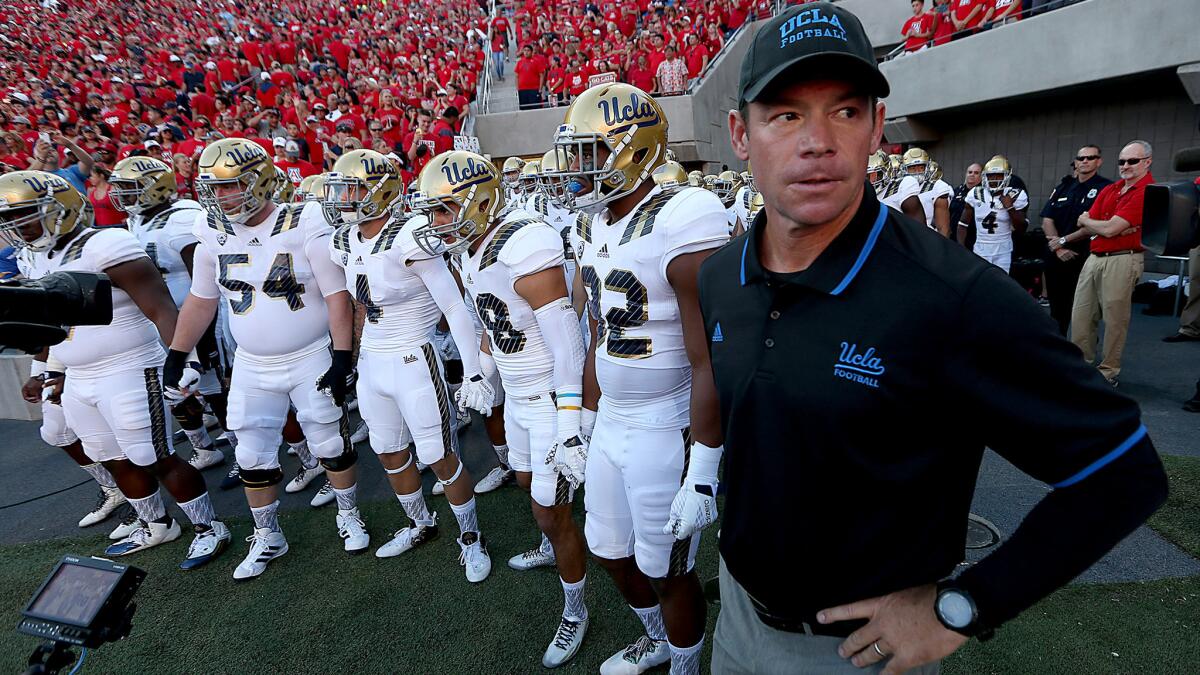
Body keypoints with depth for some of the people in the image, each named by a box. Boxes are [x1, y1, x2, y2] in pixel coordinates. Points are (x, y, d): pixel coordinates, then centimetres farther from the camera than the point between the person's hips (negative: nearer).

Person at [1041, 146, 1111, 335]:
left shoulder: (1105, 188, -3)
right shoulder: (1063, 187, 12)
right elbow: (1047, 221, 5)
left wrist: (1065, 240, -12)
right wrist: (1059, 248, -8)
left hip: (1085, 257, -5)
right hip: (1056, 257, 5)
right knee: (1057, 308, 14)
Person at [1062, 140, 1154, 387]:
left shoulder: (1146, 192, -9)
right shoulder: (1109, 190, 14)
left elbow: (1110, 229, -15)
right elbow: (1089, 227, 10)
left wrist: (1085, 220, 3)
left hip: (1121, 261, -7)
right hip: (1094, 258, 7)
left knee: (1114, 320, 1)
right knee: (1080, 315, 9)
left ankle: (1109, 372, 12)